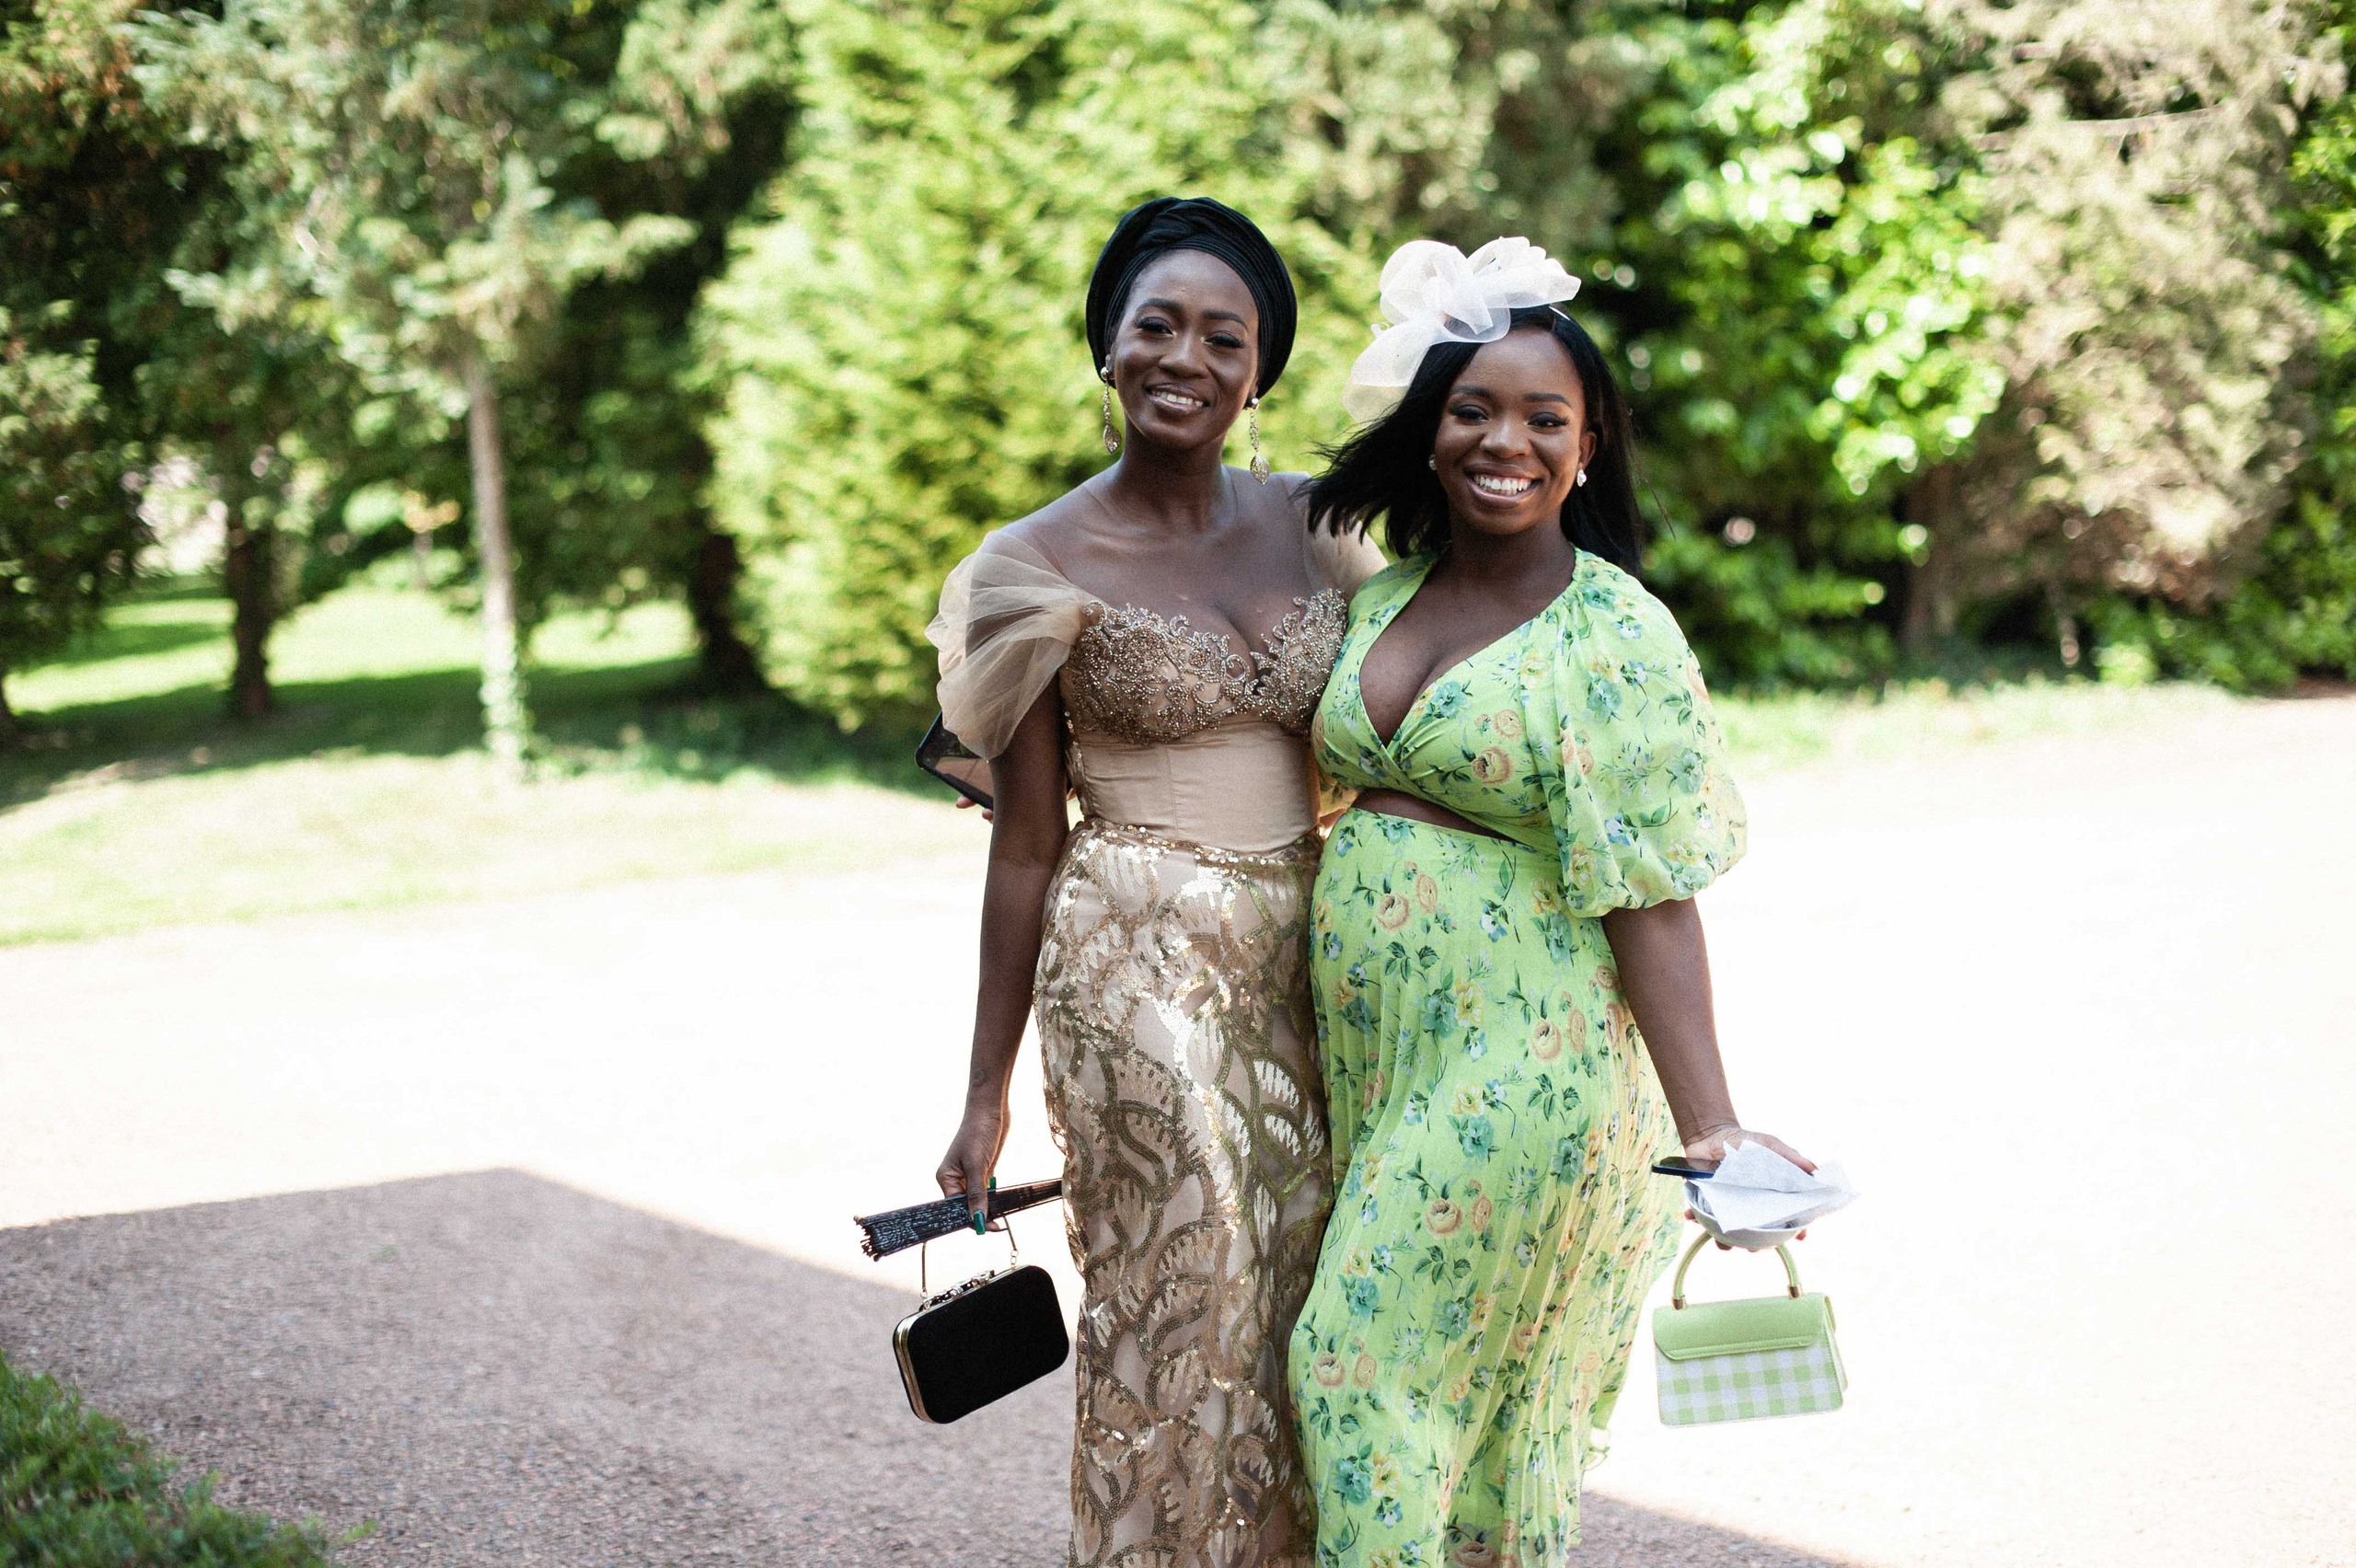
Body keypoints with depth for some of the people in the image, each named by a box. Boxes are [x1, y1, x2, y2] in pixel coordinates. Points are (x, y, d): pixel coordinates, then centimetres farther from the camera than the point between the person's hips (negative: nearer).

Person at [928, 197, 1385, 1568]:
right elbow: (1027, 842, -1)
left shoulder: (1313, 528, 6)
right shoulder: (1043, 568, -5)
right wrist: (987, 1092, 0)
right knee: (1183, 1320, -2)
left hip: (1310, 966, 4)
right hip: (1138, 970, -4)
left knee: (1307, 1315, 8)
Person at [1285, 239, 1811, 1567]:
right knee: (1460, 1379, 13)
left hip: (1519, 1056, -6)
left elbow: (1651, 897, -15)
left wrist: (1706, 1129, -22)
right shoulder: (1382, 599, 8)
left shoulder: (1618, 636, -11)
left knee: (1369, 1359, -3)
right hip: (1373, 1044, 6)